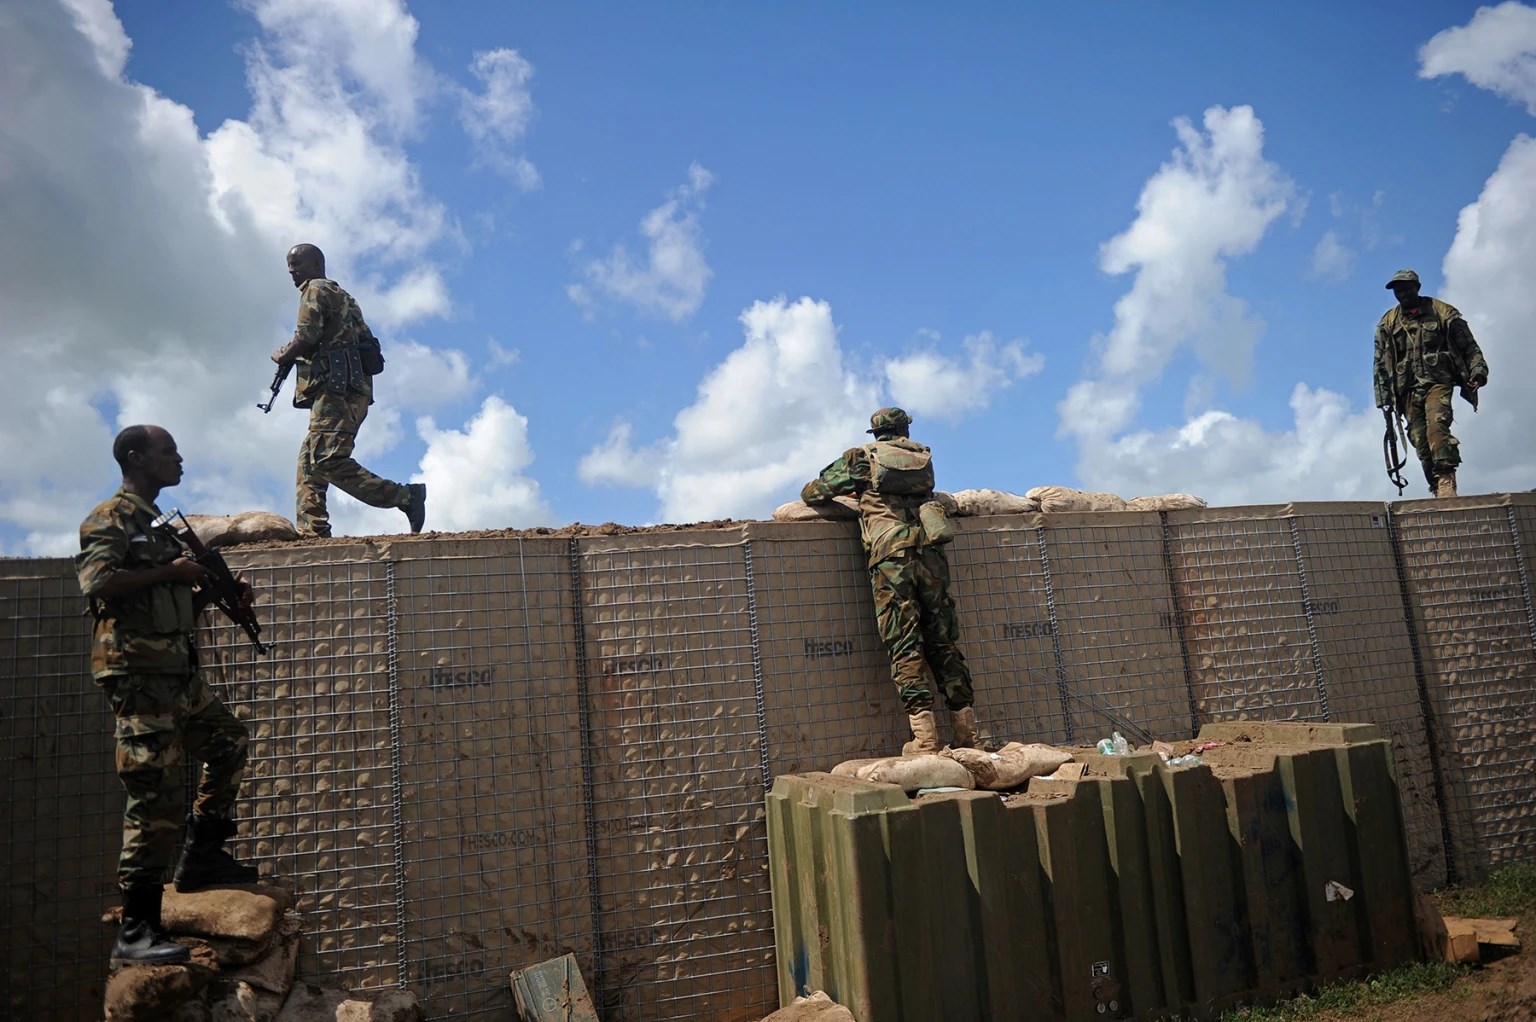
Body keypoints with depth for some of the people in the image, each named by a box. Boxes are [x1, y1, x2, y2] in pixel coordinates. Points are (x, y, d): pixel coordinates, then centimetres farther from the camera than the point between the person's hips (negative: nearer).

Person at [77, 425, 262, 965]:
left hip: (178, 672, 9)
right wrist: (169, 572, -17)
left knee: (228, 742, 19)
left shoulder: (159, 526, 20)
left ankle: (202, 855, 27)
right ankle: (136, 931, -4)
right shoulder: (110, 518, -6)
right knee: (155, 796, -9)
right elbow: (96, 581, -23)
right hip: (138, 675, -9)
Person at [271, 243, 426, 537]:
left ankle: (406, 496, -26)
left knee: (328, 460, -21)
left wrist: (282, 355, 6)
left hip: (337, 387, -10)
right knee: (310, 461, 8)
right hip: (350, 388, 10)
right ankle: (311, 531, 2)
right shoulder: (339, 295, 31)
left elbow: (307, 336, -12)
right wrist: (294, 356, 16)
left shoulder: (316, 289, 2)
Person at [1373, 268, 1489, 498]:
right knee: (1420, 441, -3)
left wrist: (1478, 371, -9)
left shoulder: (1442, 312, 7)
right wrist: (1384, 398, 5)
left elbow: (1469, 345, 6)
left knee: (1436, 427, -25)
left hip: (1438, 382, -3)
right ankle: (1439, 490, 0)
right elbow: (1381, 364, 12)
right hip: (1409, 389, 3)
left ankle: (1446, 482, -30)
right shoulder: (1387, 323, 13)